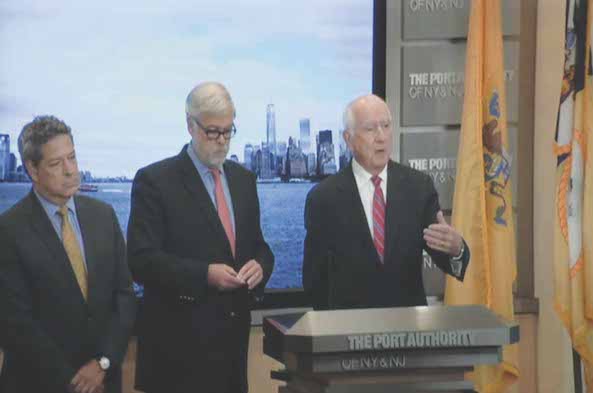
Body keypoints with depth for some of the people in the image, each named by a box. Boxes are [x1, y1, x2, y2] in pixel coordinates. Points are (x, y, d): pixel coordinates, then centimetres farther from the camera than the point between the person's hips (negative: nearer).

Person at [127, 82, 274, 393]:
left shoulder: (243, 179, 13)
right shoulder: (154, 180, -6)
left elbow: (258, 246, 18)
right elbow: (141, 261, -12)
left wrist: (260, 265, -6)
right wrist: (204, 275, -23)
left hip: (232, 335, 6)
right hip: (180, 343, -5)